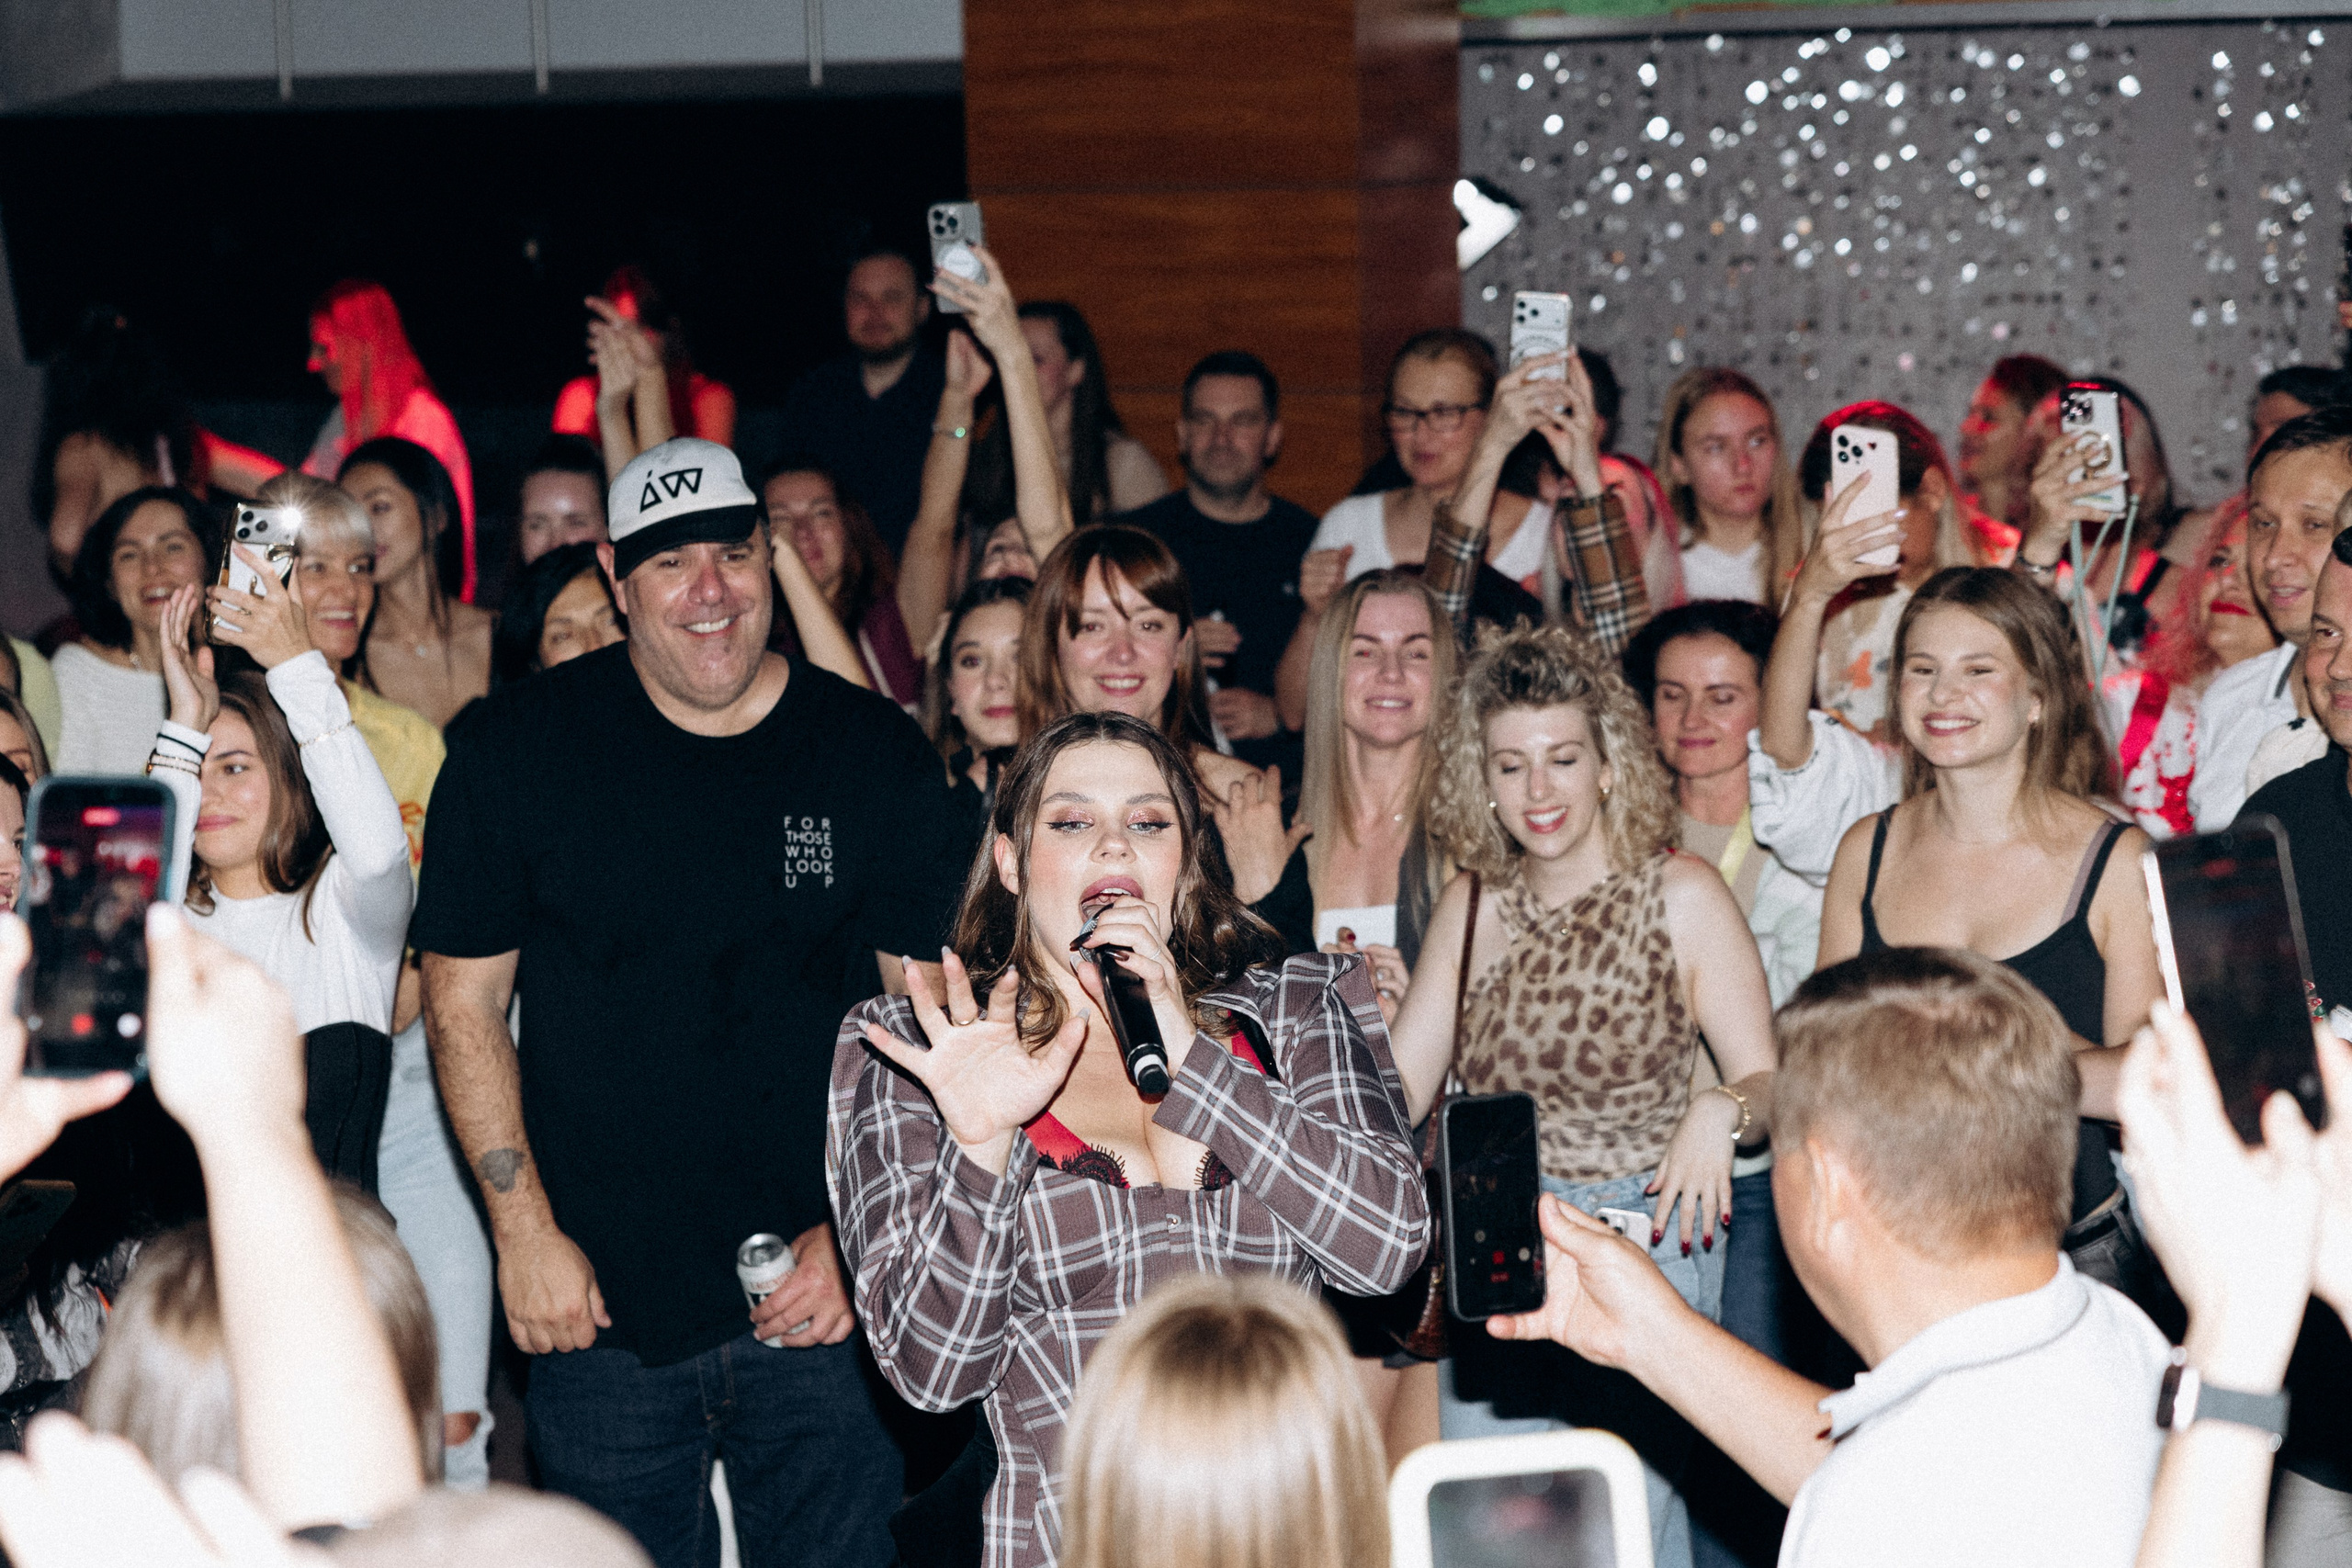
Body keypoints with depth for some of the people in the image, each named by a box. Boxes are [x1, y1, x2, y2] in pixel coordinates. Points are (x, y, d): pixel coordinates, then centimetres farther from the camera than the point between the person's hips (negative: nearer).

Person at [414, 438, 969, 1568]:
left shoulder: (878, 756, 0)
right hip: (601, 1306, 0)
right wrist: (524, 1229, -5)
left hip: (823, 1308, 0)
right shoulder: (516, 750, -2)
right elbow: (464, 1002, 2)